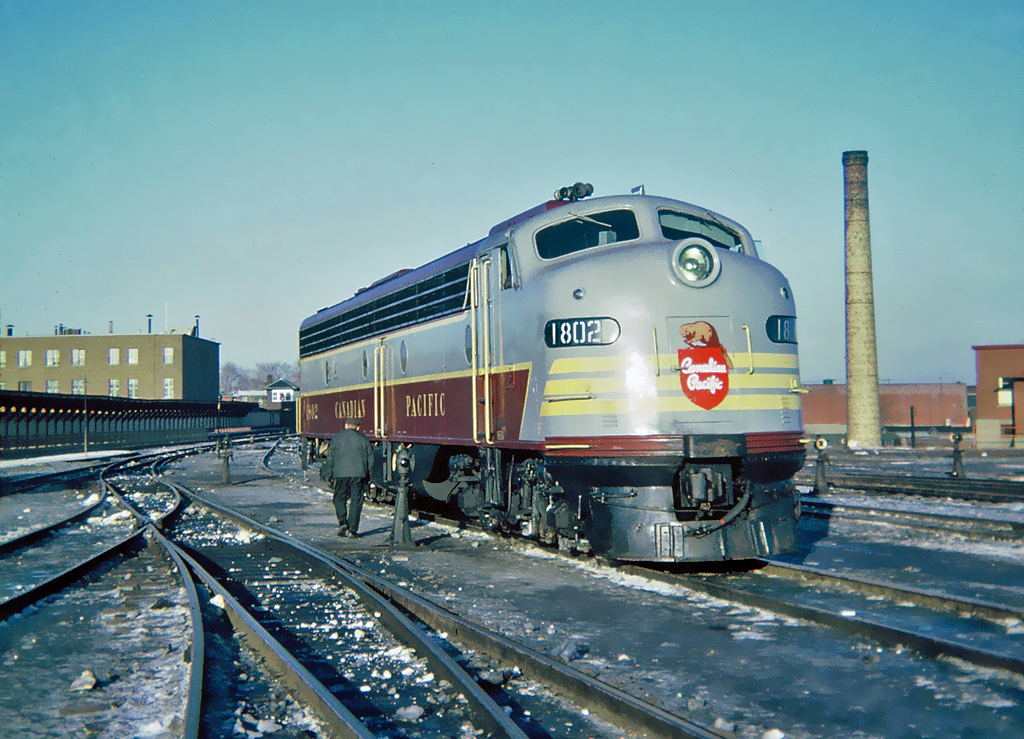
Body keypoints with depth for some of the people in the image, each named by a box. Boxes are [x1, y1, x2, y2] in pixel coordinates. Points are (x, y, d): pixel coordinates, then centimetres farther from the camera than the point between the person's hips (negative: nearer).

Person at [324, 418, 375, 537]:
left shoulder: (337, 437, 4)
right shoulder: (364, 439, 8)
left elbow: (330, 457, 2)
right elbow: (370, 459, 9)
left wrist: (330, 473, 10)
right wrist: (368, 477, 17)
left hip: (341, 474, -1)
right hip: (359, 474, 1)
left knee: (339, 499, 12)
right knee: (356, 501, 5)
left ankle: (343, 523, -6)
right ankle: (353, 530, 2)